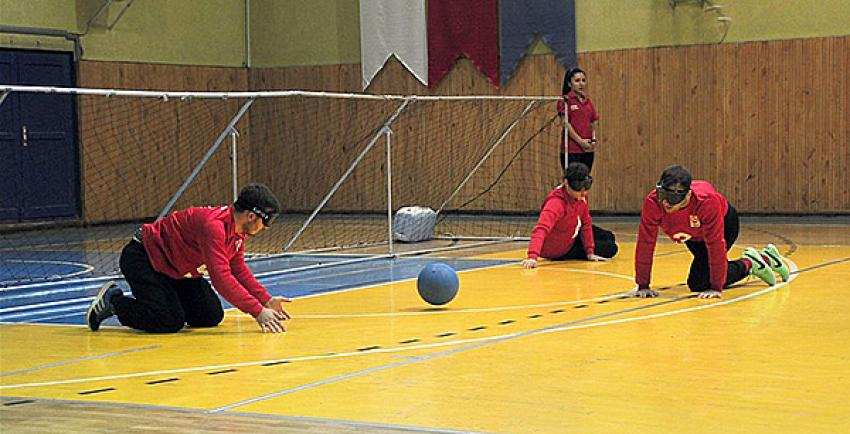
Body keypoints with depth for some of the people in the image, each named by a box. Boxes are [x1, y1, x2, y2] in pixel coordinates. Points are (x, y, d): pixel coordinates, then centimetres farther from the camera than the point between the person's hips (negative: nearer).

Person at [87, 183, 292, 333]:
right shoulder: (213, 224, -33)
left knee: (212, 316, 0)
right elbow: (221, 278, -39)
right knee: (171, 322, -21)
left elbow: (238, 269, 10)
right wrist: (258, 312, -39)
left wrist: (267, 300, 1)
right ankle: (113, 301, 0)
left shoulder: (239, 228, -3)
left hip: (176, 270, 9)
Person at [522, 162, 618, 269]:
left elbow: (586, 223, -6)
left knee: (608, 237, 23)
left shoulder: (581, 194, -15)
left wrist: (590, 252, -8)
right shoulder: (557, 202, -39)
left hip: (572, 236, 8)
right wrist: (532, 257, -66)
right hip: (558, 251, -8)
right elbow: (541, 229, -52)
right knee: (610, 249, -3)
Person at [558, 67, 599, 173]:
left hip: (588, 149, 6)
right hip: (571, 150, -6)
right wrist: (580, 141, -15)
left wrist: (594, 140, 3)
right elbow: (566, 124, -12)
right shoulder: (565, 100, -5)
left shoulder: (588, 101, 15)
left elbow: (593, 123, 19)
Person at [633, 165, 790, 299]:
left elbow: (715, 245, -37)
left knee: (698, 284, -14)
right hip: (693, 235, 5)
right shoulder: (652, 202, -37)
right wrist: (643, 285, -27)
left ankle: (749, 264, 6)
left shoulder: (706, 200, -44)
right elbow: (645, 244, -29)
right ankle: (765, 259, 41)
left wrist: (716, 288, -35)